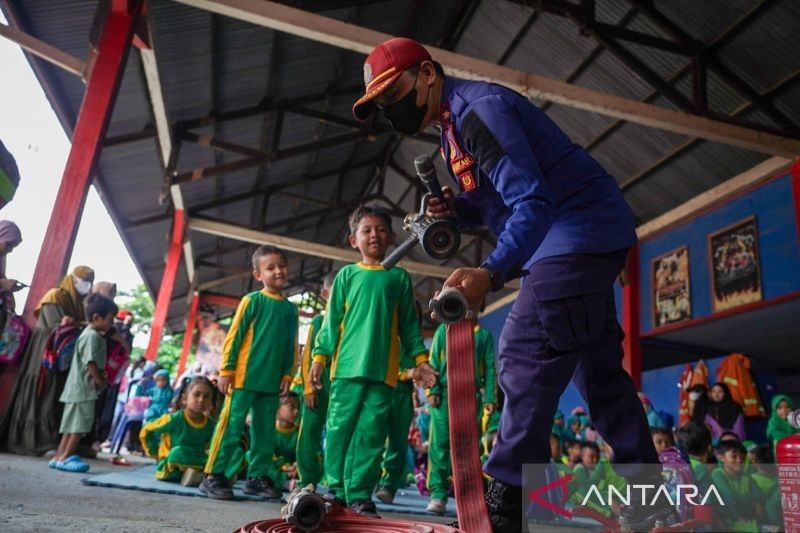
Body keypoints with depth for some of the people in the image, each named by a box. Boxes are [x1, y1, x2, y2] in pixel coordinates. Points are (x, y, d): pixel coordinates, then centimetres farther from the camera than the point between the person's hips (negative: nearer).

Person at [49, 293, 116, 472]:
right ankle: (65, 457, -2)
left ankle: (60, 456, 16)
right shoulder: (93, 336, -16)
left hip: (80, 387, 11)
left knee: (73, 423, 12)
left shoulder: (92, 334, 17)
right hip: (84, 387, -11)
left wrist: (99, 377, 10)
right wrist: (100, 381, -12)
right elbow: (90, 362, -21)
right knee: (80, 423, -6)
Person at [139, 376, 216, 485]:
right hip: (169, 468, -3)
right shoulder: (175, 418, -15)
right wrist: (156, 452, -3)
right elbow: (146, 432, -4)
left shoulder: (210, 425, -4)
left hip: (196, 462, 4)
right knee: (178, 452, -36)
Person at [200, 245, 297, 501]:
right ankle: (213, 476, 8)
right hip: (245, 376, -5)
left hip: (272, 381, 5)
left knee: (265, 431, 11)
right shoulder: (252, 300, -4)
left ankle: (258, 477, 21)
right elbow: (233, 337, -5)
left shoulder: (290, 308, 9)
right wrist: (226, 370, -8)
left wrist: (287, 375, 6)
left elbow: (292, 346, 12)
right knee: (231, 427, -1)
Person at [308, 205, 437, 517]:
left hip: (384, 369, 0)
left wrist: (420, 359, 6)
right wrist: (320, 355, -1)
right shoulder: (347, 274, 7)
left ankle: (360, 495, 10)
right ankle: (336, 490, 18)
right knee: (340, 429, 4)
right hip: (348, 365, 0)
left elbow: (408, 323, 11)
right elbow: (332, 319, 7)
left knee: (371, 433, 1)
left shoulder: (399, 277, 9)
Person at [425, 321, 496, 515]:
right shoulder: (444, 330, 14)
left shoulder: (484, 335, 14)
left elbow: (490, 368, 9)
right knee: (440, 443, -6)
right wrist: (432, 389, -4)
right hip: (445, 391, 0)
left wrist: (490, 398, -1)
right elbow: (433, 361, 7)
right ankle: (438, 495, -3)